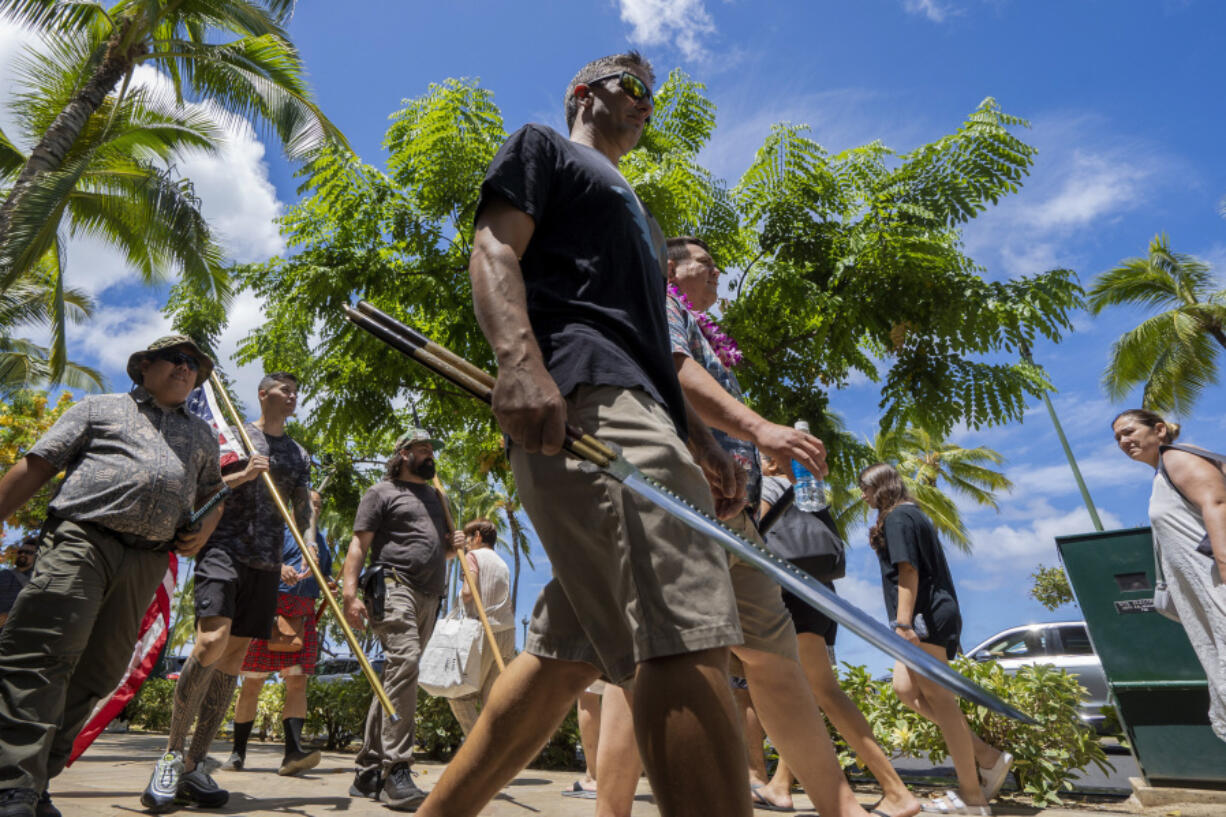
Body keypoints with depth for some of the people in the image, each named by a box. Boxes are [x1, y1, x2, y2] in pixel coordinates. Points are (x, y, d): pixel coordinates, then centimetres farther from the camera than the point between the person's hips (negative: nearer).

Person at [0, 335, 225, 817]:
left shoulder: (201, 435, 25)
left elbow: (213, 490, 29)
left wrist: (205, 528, 9)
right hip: (82, 539, -3)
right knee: (44, 654, -15)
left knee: (97, 672, 4)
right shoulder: (102, 408, 15)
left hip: (148, 560, 4)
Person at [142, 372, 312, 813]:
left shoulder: (299, 455, 18)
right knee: (212, 640, -23)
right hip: (223, 548, -4)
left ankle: (193, 765, 13)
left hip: (266, 562, 5)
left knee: (234, 658, 4)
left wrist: (310, 549, -2)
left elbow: (303, 511, 15)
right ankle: (172, 754, -5)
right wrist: (242, 475, -12)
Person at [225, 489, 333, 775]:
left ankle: (293, 752, -14)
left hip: (304, 615, 4)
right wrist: (279, 568, -24)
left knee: (297, 682, -7)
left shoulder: (321, 540, 23)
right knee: (253, 683, 2)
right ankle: (238, 752, 15)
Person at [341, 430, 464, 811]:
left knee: (397, 676, 8)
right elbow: (359, 544, -3)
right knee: (404, 664, -22)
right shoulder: (382, 491, 5)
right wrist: (350, 593, -14)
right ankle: (396, 772, -19)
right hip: (395, 587, -7)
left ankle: (368, 772, 17)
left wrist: (452, 544, 10)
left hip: (429, 596, 7)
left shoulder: (435, 497, 25)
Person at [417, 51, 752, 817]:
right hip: (584, 397, -9)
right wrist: (521, 362, -22)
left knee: (571, 650, 6)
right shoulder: (541, 147, 18)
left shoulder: (635, 211, 40)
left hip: (635, 406, 9)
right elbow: (493, 250, -2)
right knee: (688, 633, -20)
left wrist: (701, 438, 20)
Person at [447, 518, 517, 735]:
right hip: (507, 631, 7)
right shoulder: (503, 563, 20)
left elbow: (468, 592, -13)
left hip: (483, 630, -7)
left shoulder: (474, 556, 1)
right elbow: (506, 603, 16)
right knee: (493, 697, 9)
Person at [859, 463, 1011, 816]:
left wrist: (902, 622, -21)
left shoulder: (897, 517, -9)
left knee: (937, 697, -5)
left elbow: (907, 571, -18)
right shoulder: (913, 514, 21)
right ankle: (987, 757, 12)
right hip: (935, 613, 10)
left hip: (926, 616, -10)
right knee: (905, 688, 9)